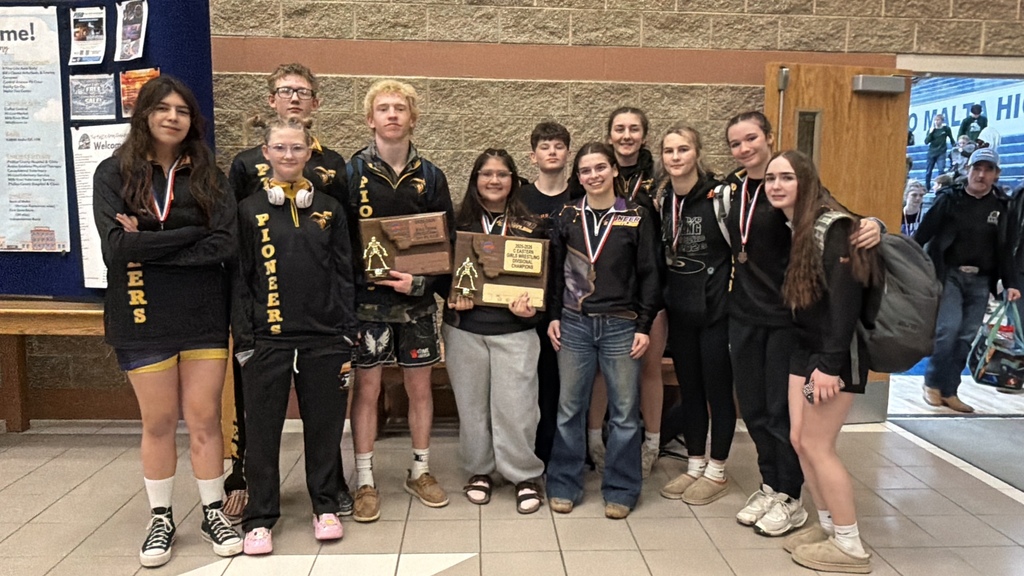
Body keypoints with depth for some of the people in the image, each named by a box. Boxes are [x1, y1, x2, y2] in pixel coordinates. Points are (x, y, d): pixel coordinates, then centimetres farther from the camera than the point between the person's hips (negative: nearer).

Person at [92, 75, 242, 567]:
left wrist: (150, 245, -14)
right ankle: (160, 519, 28)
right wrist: (193, 233, -14)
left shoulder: (207, 174, 3)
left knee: (204, 419, 7)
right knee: (158, 423, 10)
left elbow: (226, 245, -10)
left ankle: (214, 513, 24)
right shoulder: (113, 173, -1)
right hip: (142, 321, -1)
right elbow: (115, 248, -15)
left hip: (204, 316, 1)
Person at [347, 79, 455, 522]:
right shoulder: (352, 173, -2)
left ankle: (420, 471, 27)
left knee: (420, 386, 11)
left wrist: (423, 282, -11)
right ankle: (365, 481, 19)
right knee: (366, 389, 5)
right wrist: (357, 285, -16)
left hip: (417, 301, 3)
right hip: (367, 300, -2)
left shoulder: (430, 176, 4)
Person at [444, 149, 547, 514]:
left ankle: (525, 475, 17)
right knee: (472, 403, 10)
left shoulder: (531, 226, 4)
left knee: (515, 405, -1)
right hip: (465, 328, 2)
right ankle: (479, 471, 28)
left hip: (515, 330, -1)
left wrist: (532, 307, -11)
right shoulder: (459, 223, 6)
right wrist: (452, 298, -9)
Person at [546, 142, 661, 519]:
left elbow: (649, 276, 0)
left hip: (621, 326, -1)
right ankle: (564, 485, 22)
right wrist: (553, 316, 3)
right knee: (569, 409, 8)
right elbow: (556, 271, 10)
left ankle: (620, 490, 21)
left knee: (624, 412, 5)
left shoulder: (637, 218, 0)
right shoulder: (567, 217, 6)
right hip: (574, 324, 2)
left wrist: (644, 326, -5)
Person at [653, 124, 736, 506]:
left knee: (718, 388, 6)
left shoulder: (719, 195, -12)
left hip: (715, 308, -5)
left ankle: (717, 472, 21)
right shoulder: (660, 199, 5)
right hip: (679, 309, 5)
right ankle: (694, 466, 28)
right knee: (688, 388, 14)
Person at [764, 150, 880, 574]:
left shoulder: (832, 226, -17)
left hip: (836, 351, -8)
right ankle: (828, 527, 26)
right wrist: (811, 356, 10)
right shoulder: (790, 227, 9)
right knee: (799, 439, 10)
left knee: (817, 445, -2)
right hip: (805, 347, 8)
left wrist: (831, 364, -25)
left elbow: (846, 298, -23)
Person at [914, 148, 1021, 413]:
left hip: (980, 281, 4)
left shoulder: (1001, 206, 9)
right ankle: (932, 383, 4)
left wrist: (1011, 282, 5)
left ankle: (949, 390, 13)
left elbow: (1005, 250, 13)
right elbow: (923, 233, -4)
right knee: (948, 328, -14)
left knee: (967, 337, 3)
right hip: (949, 275, -4)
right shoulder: (950, 199, -1)